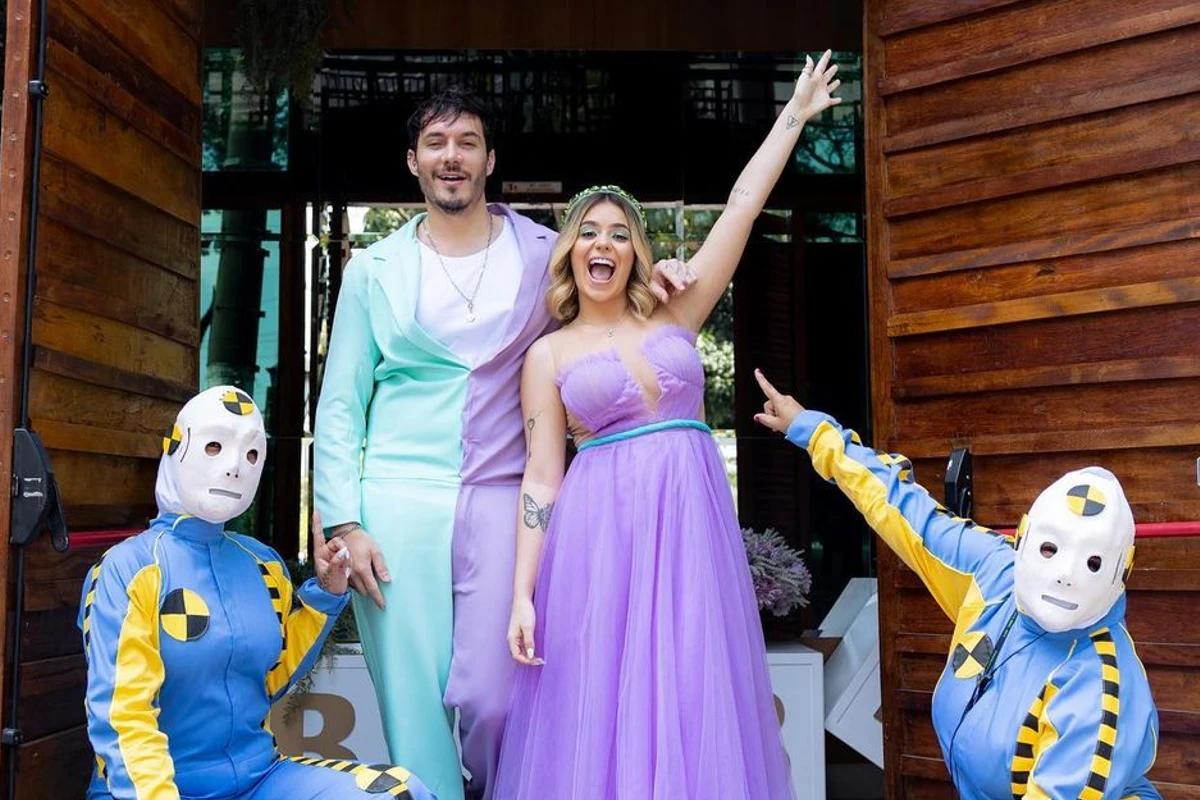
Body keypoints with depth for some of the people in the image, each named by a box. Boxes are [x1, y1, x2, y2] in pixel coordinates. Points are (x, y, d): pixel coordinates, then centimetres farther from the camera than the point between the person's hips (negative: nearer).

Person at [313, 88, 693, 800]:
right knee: (413, 703, 2)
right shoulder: (374, 269, 10)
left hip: (501, 500, 0)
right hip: (399, 505, 1)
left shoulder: (547, 253, 9)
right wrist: (344, 523, -2)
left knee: (490, 699, -3)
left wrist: (655, 274, -2)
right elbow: (340, 406, 8)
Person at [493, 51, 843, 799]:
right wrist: (523, 594, -4)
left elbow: (741, 210, 10)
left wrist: (794, 114, 12)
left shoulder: (675, 318, 11)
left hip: (691, 525, 2)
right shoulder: (549, 354, 7)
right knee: (599, 715, 0)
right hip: (602, 532, -1)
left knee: (692, 711, 4)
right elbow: (542, 477, 3)